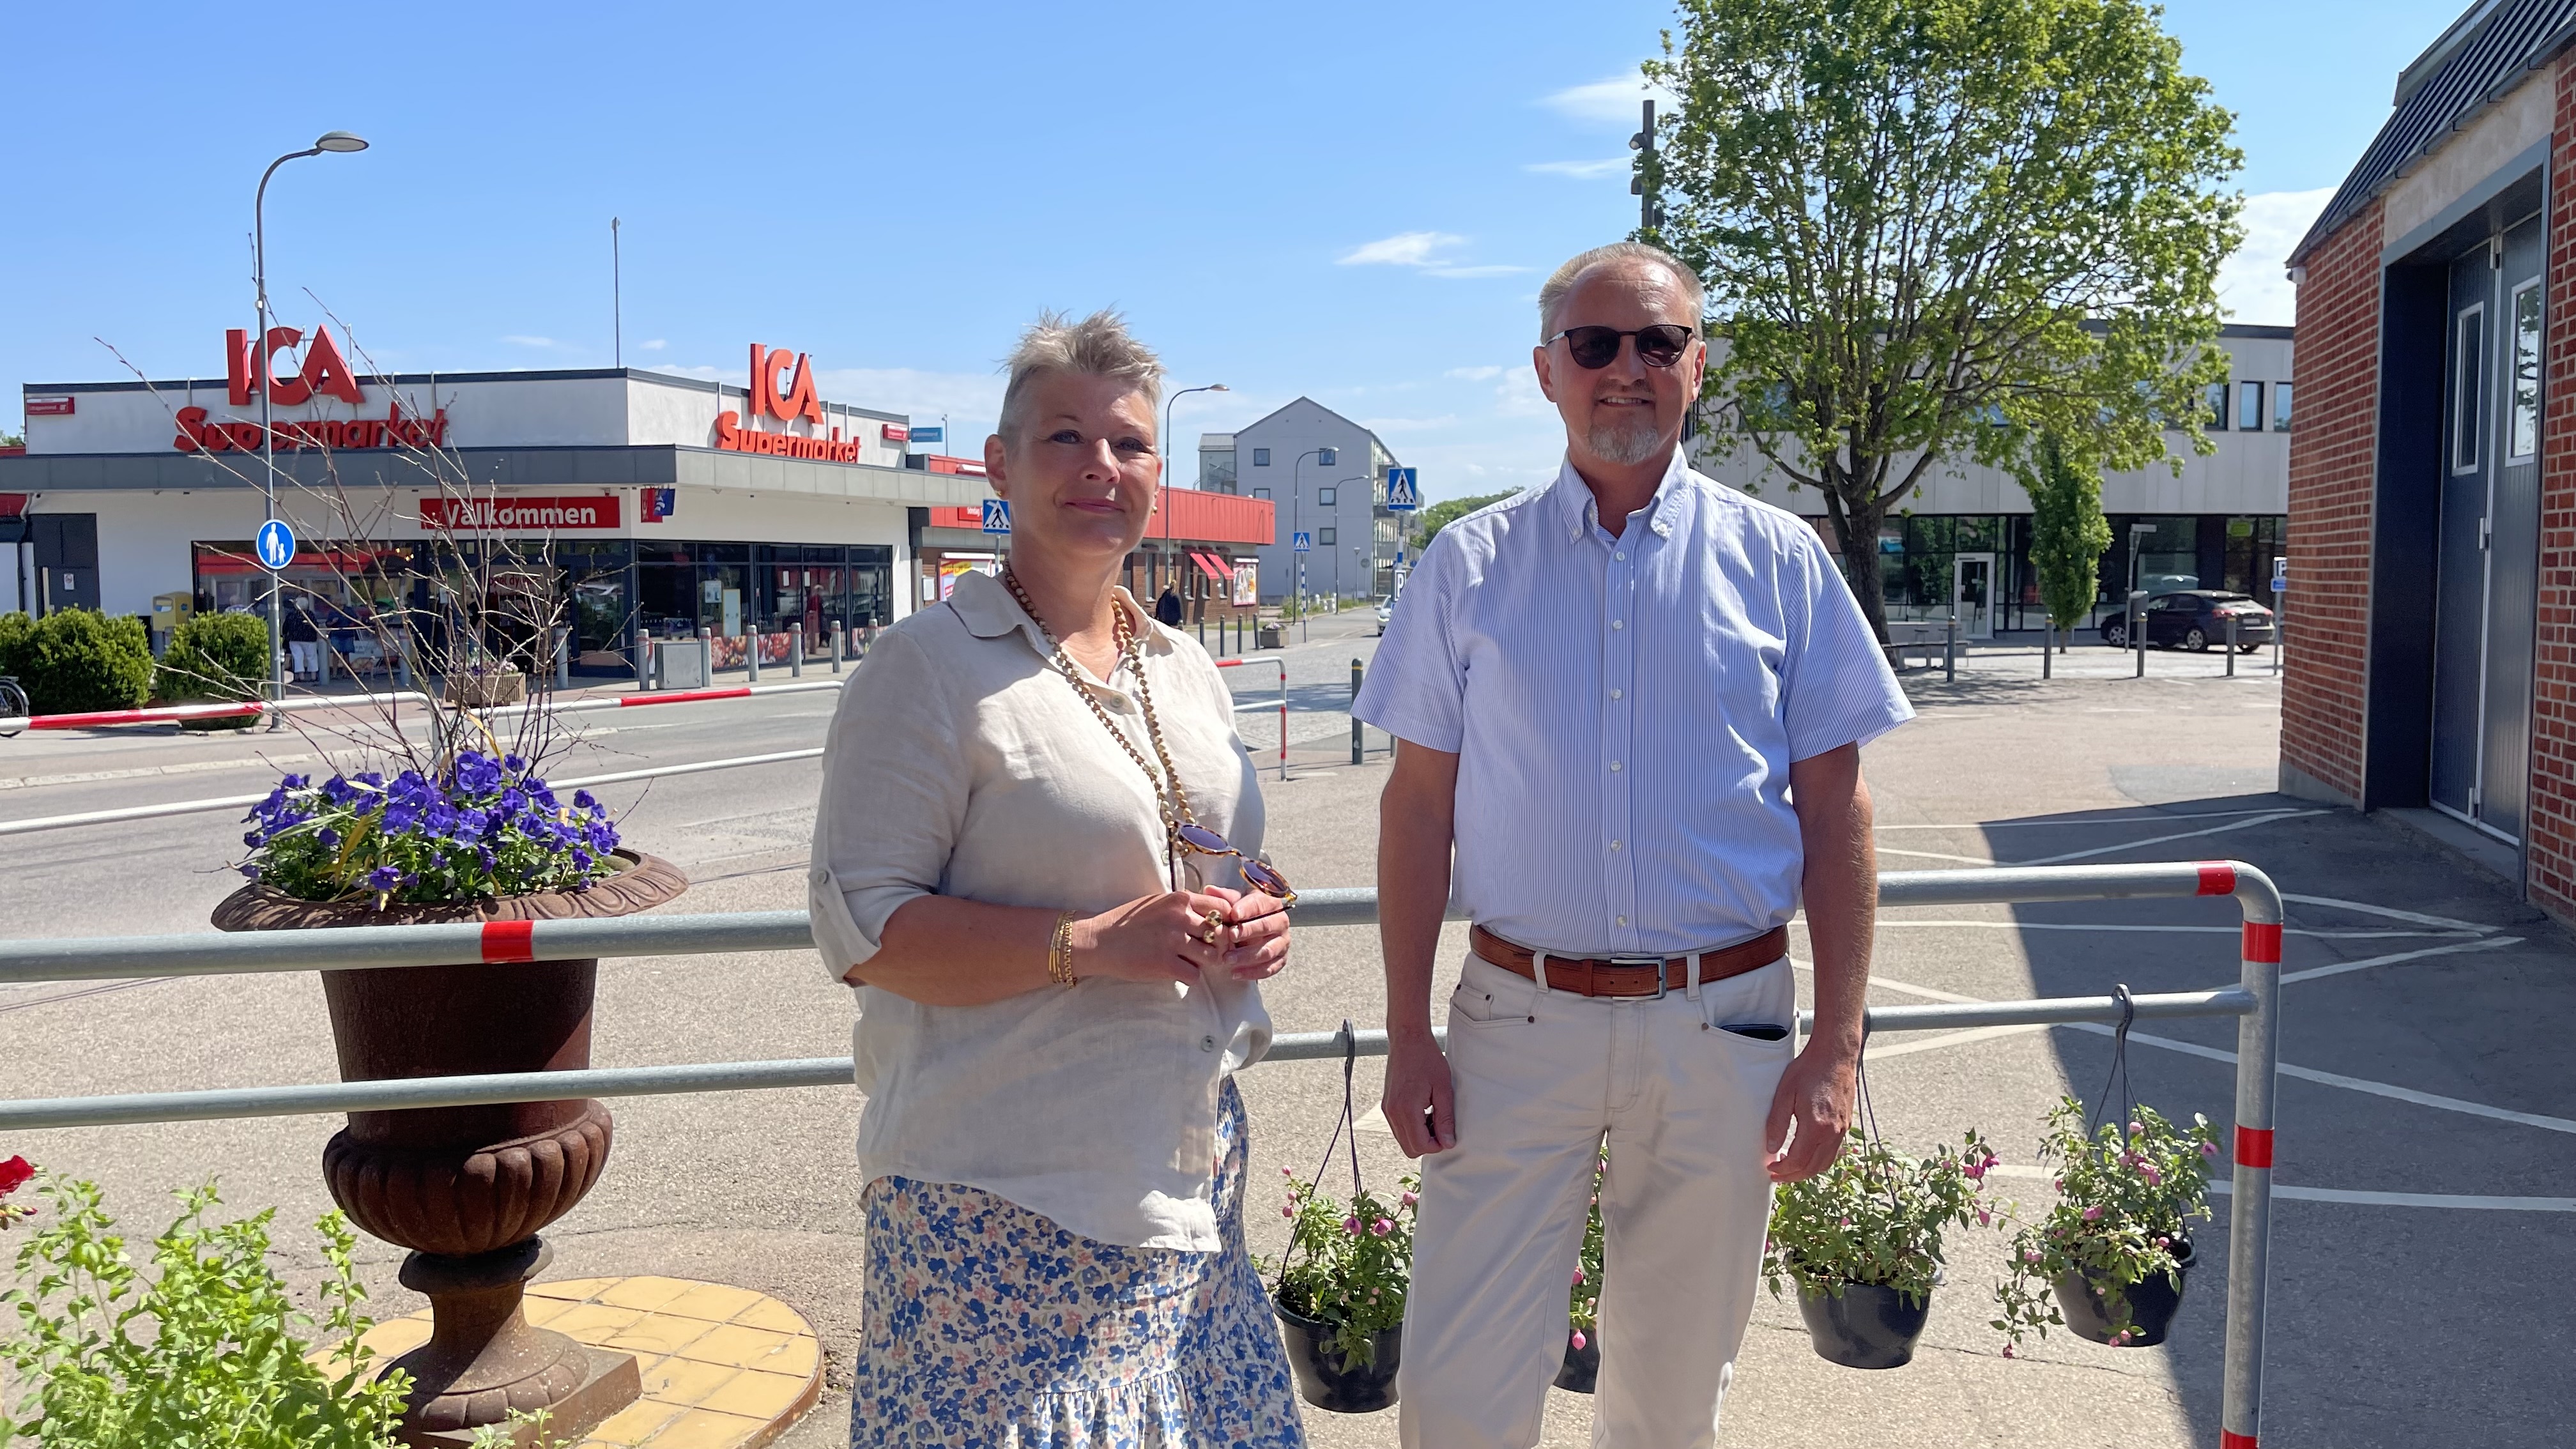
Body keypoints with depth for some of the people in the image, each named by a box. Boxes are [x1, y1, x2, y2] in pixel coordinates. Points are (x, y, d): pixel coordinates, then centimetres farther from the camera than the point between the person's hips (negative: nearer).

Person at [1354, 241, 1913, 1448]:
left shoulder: (1778, 561, 2)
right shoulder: (1470, 566, 3)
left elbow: (1834, 810, 3)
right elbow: (1421, 804, 4)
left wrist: (1835, 1048, -3)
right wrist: (1407, 1035, 0)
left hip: (1721, 1031, 1)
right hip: (1518, 1020, 0)